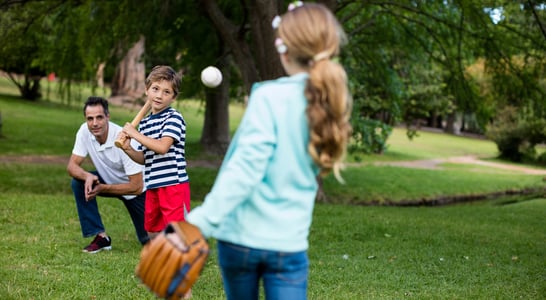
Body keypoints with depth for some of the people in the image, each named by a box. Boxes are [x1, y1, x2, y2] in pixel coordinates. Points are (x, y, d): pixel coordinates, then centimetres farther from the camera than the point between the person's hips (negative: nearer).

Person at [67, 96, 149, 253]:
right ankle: (101, 237, -12)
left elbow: (137, 187, -30)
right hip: (110, 180, 4)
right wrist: (87, 176, -36)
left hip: (136, 190, -4)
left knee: (149, 240, -4)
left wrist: (102, 189, -31)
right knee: (78, 182, -23)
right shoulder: (85, 131, -19)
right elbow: (72, 166, -15)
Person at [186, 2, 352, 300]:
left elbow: (245, 167, -22)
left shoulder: (270, 96, -13)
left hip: (241, 235, -3)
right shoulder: (331, 105, 3)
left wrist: (202, 220, -25)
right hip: (289, 243, 3)